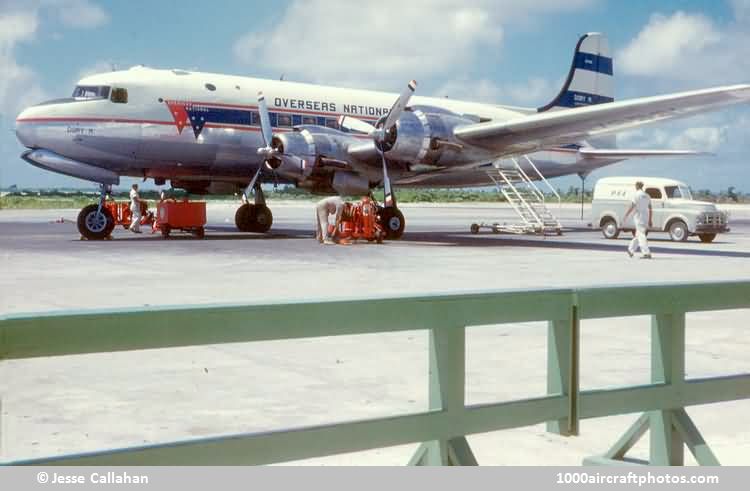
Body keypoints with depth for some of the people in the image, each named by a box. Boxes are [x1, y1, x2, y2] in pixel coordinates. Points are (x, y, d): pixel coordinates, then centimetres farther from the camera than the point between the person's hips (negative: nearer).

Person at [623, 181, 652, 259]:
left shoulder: (637, 195, -9)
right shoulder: (647, 196, 13)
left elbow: (632, 207, -14)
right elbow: (650, 209, 13)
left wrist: (625, 216, -7)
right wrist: (650, 220, 16)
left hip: (639, 217, -8)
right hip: (646, 217, 8)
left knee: (641, 236, -10)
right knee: (638, 234, 18)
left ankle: (647, 253, -18)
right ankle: (631, 250, 31)